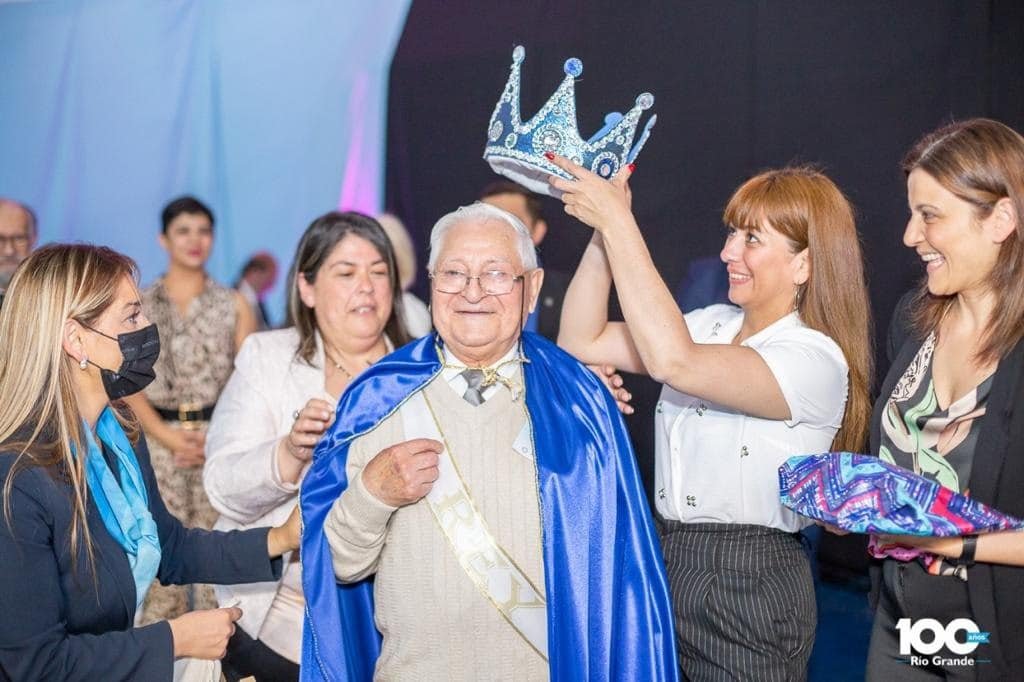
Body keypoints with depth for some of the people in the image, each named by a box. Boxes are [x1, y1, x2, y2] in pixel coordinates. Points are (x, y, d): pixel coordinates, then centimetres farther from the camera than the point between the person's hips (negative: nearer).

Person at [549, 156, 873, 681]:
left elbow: (672, 361, -30)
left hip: (750, 585, -6)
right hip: (670, 564, 7)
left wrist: (619, 222, -26)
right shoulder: (713, 326, 7)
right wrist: (603, 229, -7)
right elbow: (582, 341, 2)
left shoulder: (816, 358, -15)